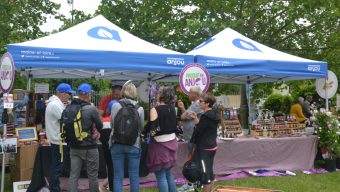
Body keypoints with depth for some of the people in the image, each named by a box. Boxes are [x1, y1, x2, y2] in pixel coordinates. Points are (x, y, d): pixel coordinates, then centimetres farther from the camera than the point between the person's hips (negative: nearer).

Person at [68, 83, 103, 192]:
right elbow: (100, 126, -4)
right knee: (92, 175, 11)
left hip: (74, 147, 5)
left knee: (73, 175, 6)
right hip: (89, 147, -4)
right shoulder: (91, 109, -16)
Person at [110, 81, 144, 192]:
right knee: (134, 176, 8)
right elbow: (141, 128, 4)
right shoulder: (139, 108, -5)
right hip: (134, 145, 0)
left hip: (117, 144, 0)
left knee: (118, 176, 7)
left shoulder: (115, 106, -5)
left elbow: (112, 125, 2)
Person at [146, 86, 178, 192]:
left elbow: (151, 128, -21)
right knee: (168, 173, 20)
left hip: (159, 143, -7)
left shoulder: (155, 110, -15)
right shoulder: (172, 108, 4)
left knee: (161, 176, 0)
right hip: (171, 141, 7)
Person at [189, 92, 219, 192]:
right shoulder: (213, 114, 8)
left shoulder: (205, 116, -20)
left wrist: (192, 142, 2)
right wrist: (196, 118, 4)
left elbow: (198, 131, -15)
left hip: (204, 148, -10)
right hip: (212, 146, 10)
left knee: (205, 173, -2)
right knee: (209, 171, 17)